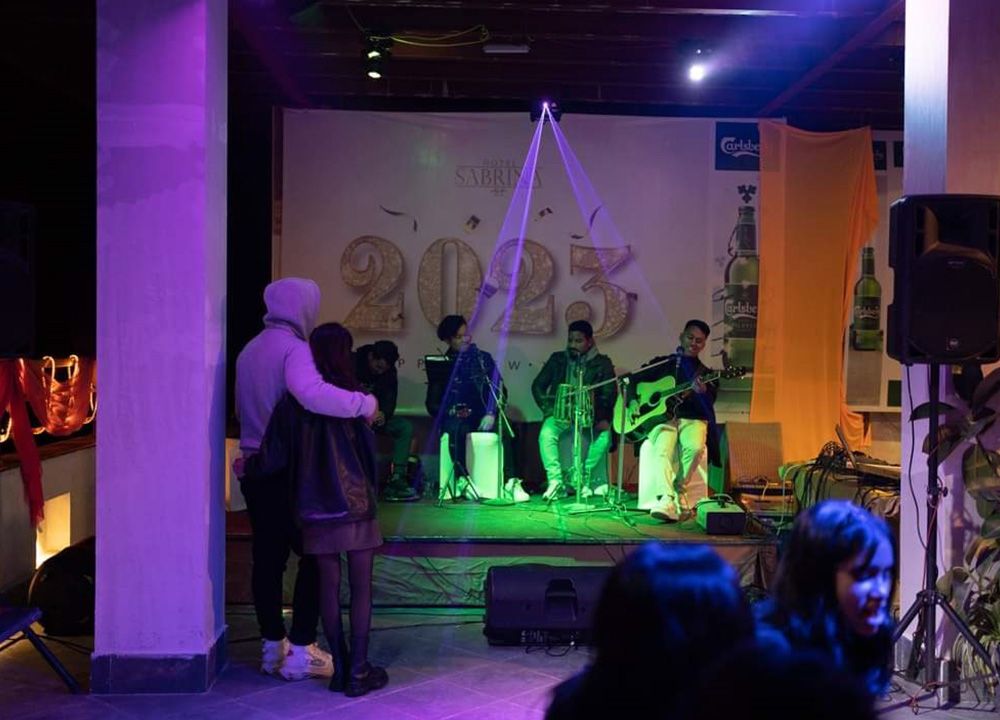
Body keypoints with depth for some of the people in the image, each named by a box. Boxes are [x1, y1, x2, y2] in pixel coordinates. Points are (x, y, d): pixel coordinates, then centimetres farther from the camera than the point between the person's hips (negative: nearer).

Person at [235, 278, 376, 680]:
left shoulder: (249, 350, 12)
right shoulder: (293, 348, -15)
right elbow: (311, 393, -34)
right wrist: (364, 403, -26)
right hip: (291, 470, -8)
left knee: (267, 558, 10)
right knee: (314, 556, 1)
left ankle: (273, 647, 16)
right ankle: (300, 651, 1)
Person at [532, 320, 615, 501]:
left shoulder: (602, 363, 5)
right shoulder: (557, 359, 10)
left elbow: (608, 396, -2)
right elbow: (537, 386, 10)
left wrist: (594, 416, -18)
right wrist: (550, 410, -5)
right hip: (560, 413, 1)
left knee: (604, 435, -31)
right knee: (547, 433, -32)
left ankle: (584, 478, -19)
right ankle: (555, 480, -33)